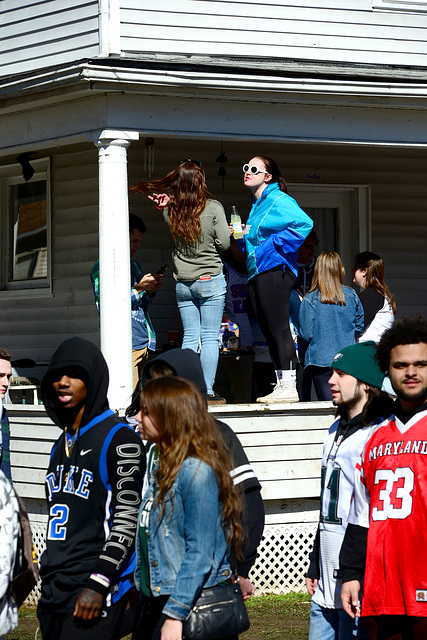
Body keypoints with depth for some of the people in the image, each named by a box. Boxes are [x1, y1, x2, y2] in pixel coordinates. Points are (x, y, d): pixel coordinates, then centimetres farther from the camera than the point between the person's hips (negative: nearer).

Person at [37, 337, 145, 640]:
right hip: (54, 592, 8)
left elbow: (127, 519, -13)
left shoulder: (119, 439, -7)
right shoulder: (62, 444, 18)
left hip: (96, 593, -8)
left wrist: (98, 584, -18)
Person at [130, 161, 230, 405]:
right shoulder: (213, 208, -8)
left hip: (183, 283, 4)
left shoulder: (171, 210, -1)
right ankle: (208, 391, -3)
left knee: (190, 337, 8)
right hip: (210, 279, -4)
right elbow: (224, 243, -6)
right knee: (210, 337, -1)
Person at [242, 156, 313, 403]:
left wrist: (274, 245, -19)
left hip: (274, 270, -10)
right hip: (257, 274, 10)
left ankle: (289, 387, -12)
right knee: (270, 331, 9)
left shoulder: (278, 200, -8)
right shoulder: (257, 205, 22)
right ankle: (281, 385, 11)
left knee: (278, 328, -11)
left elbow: (304, 224, -21)